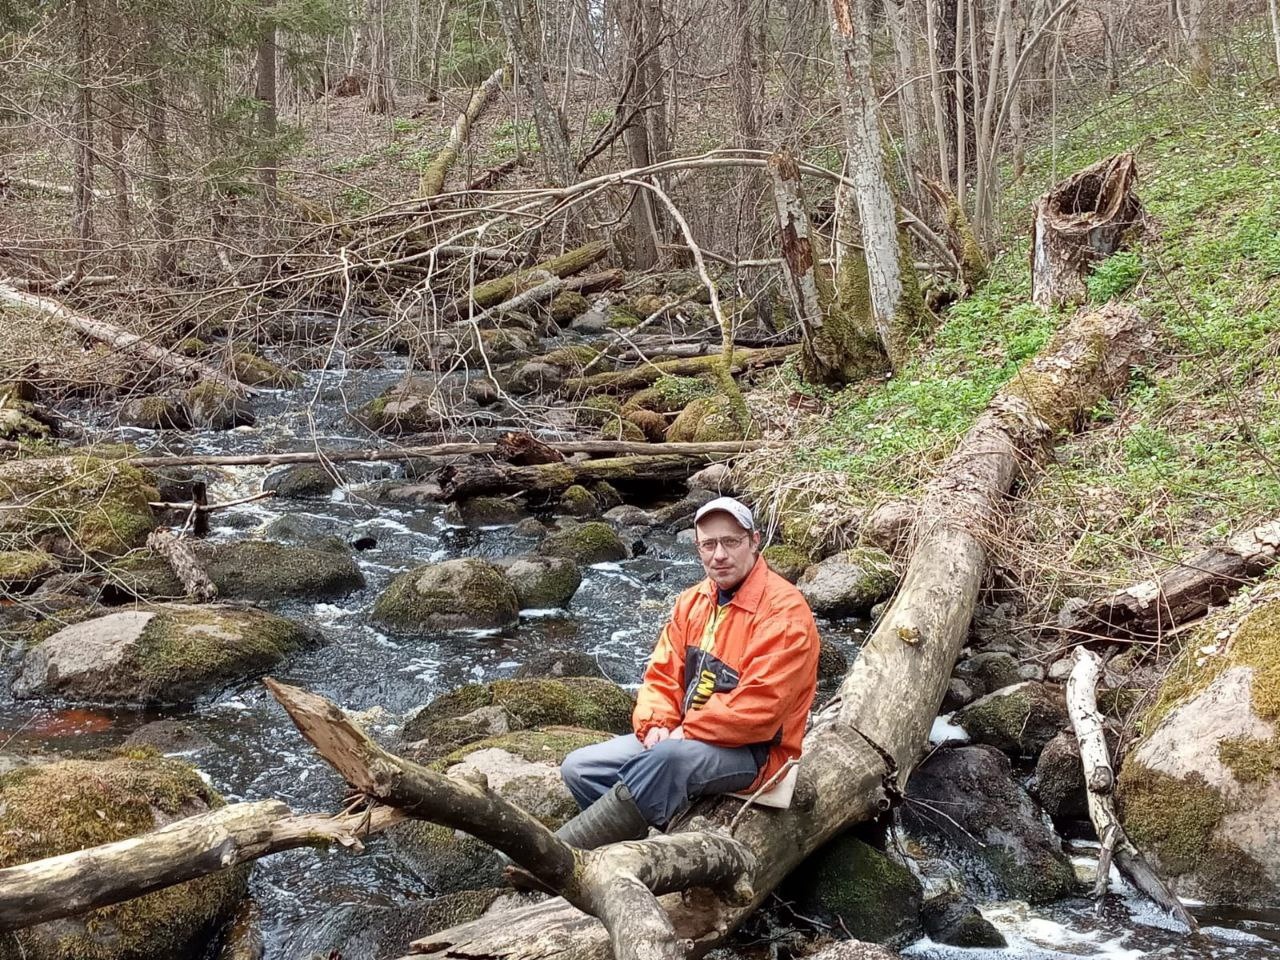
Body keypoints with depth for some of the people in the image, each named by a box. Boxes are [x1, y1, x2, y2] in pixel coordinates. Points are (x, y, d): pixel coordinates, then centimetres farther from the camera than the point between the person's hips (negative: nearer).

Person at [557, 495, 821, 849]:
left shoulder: (784, 609, -15)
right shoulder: (692, 601, 11)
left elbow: (759, 708, -23)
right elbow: (662, 674, 10)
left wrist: (685, 732, -17)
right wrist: (655, 725, -11)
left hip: (752, 752, -8)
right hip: (681, 739, 8)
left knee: (668, 757, -38)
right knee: (579, 768, -3)